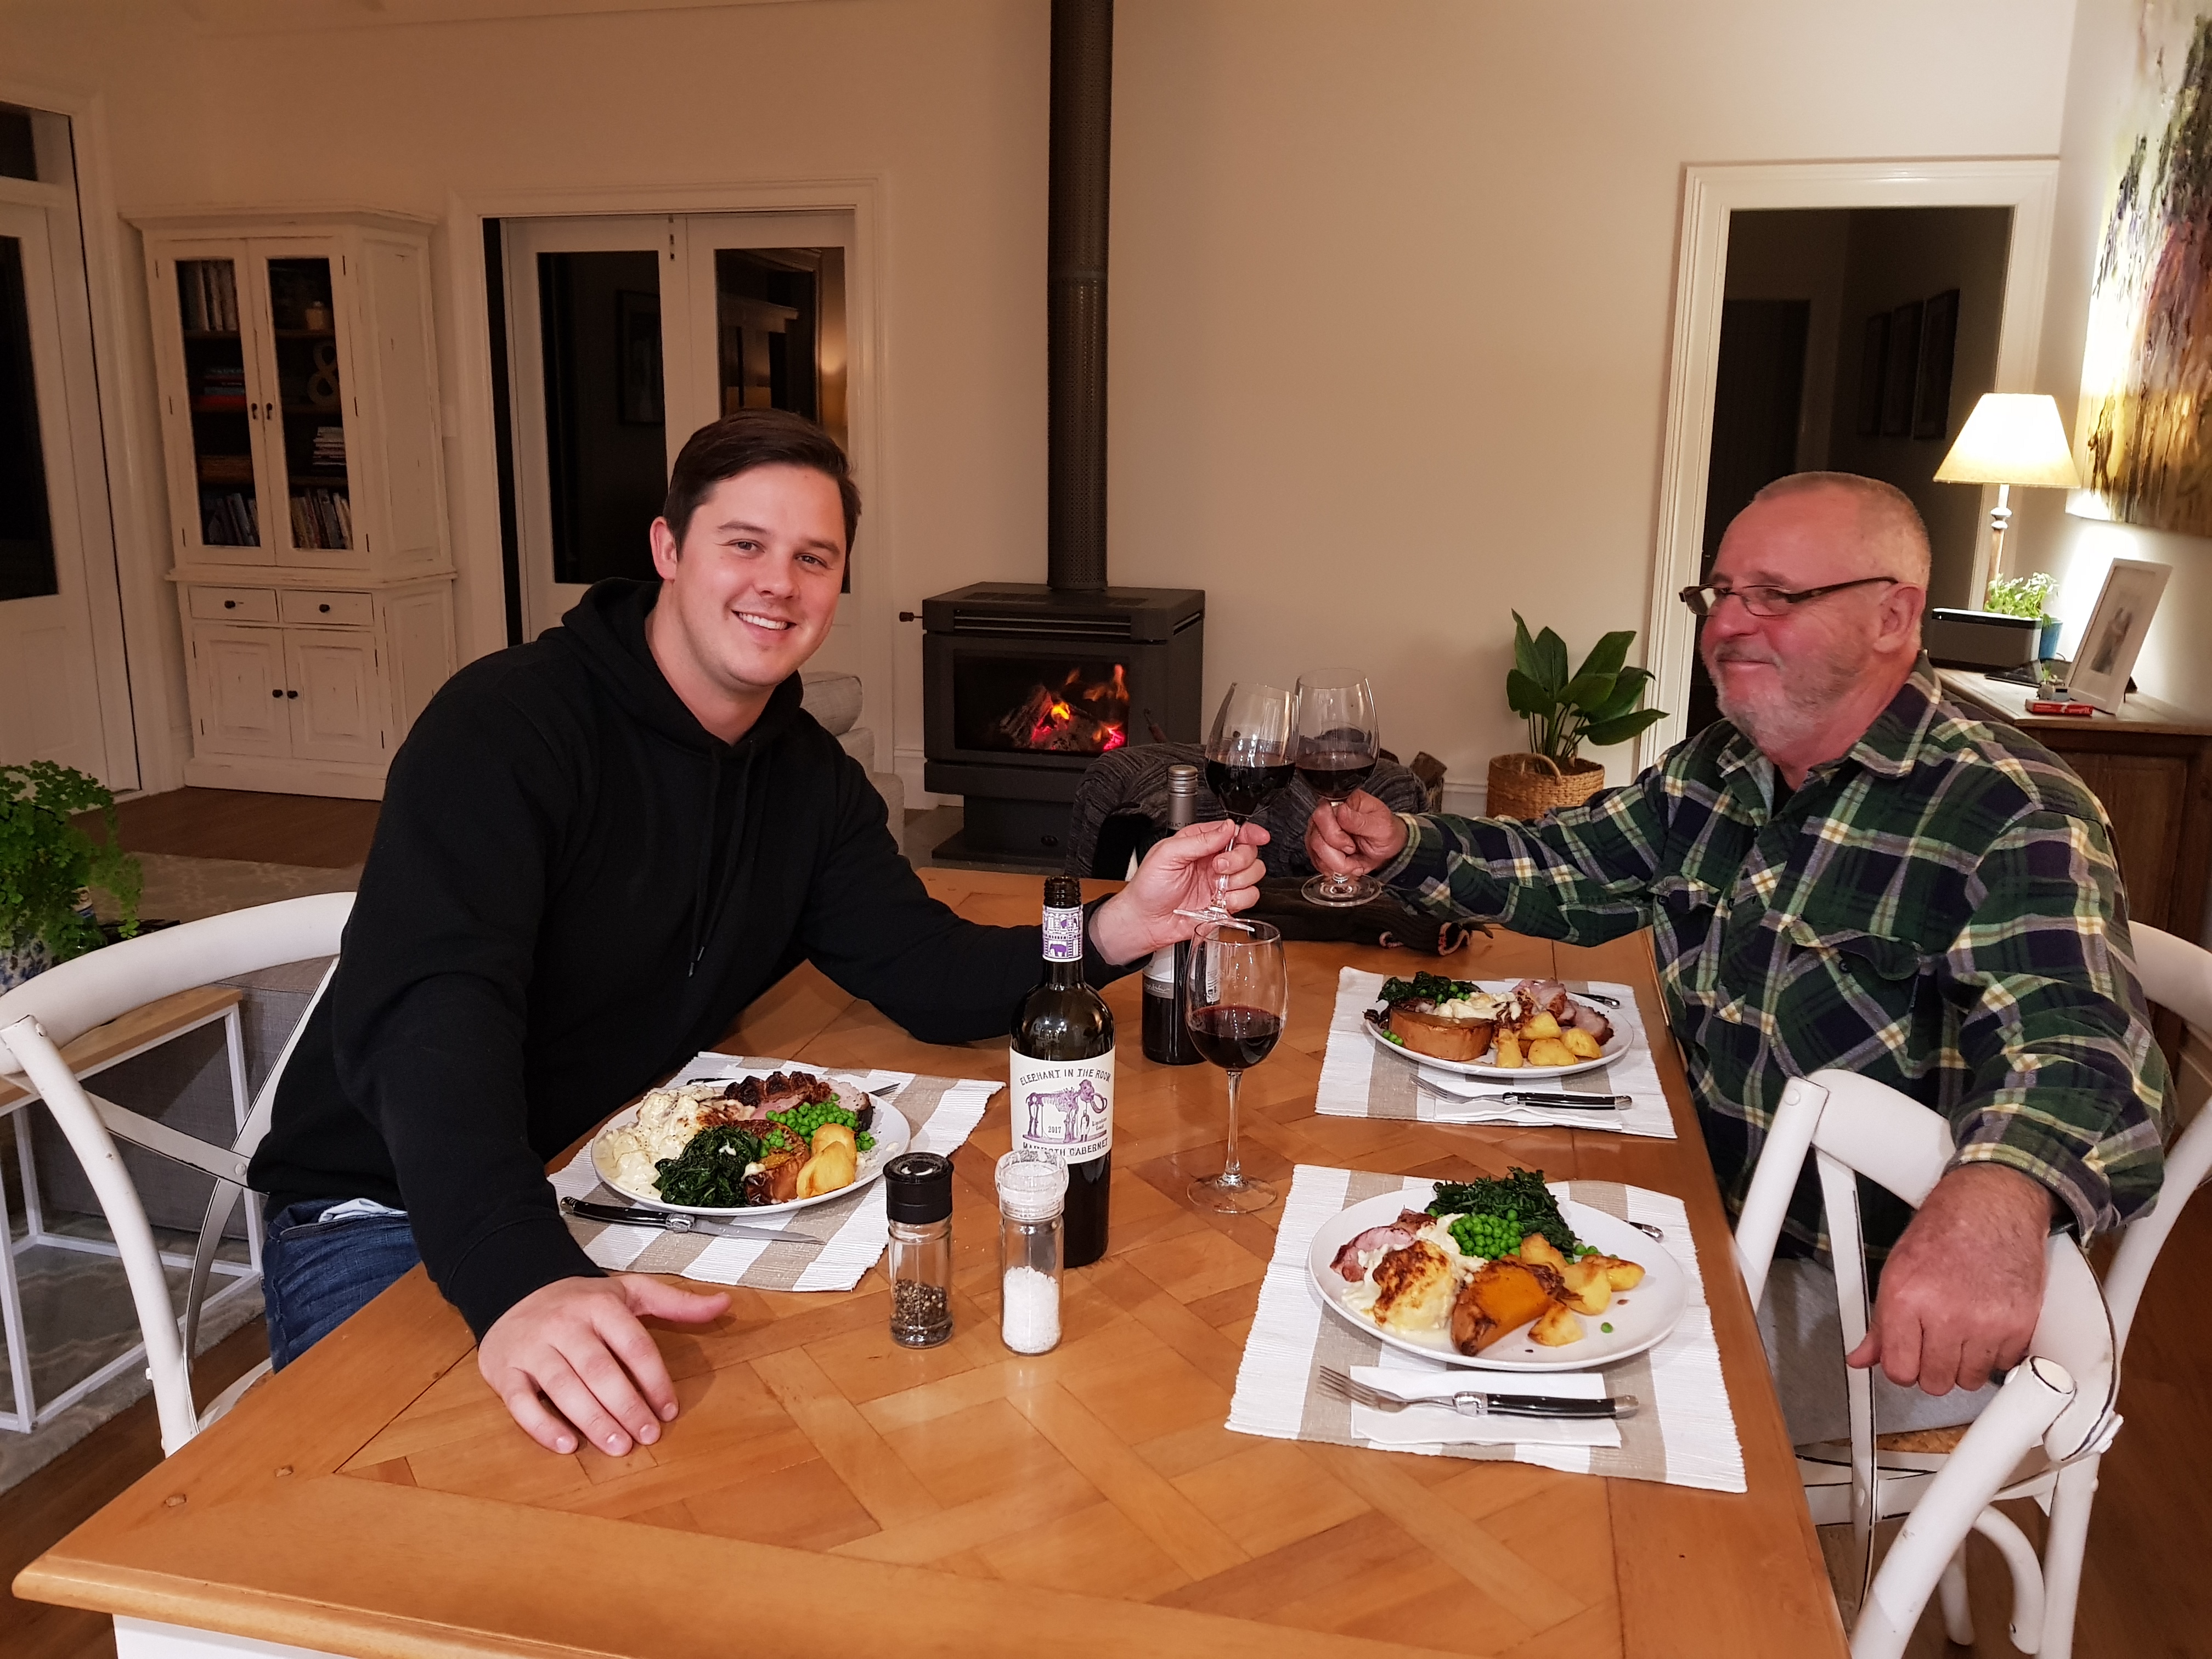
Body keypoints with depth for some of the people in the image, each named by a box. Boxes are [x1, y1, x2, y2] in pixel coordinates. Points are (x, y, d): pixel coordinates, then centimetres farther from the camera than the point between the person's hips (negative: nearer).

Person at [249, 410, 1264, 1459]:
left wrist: (1124, 926, -20)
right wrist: (518, 1283, -49)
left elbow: (931, 977, -2)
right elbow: (430, 1012, -32)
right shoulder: (506, 724, -19)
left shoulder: (810, 779, 4)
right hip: (389, 1214, -6)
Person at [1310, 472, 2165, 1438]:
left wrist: (1995, 1196, -57)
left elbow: (2074, 1051, -34)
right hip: (1709, 1220, 7)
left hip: (1891, 1309, -7)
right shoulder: (1715, 769, 5)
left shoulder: (2013, 817, -19)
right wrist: (1403, 848, -2)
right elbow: (1569, 866, 16)